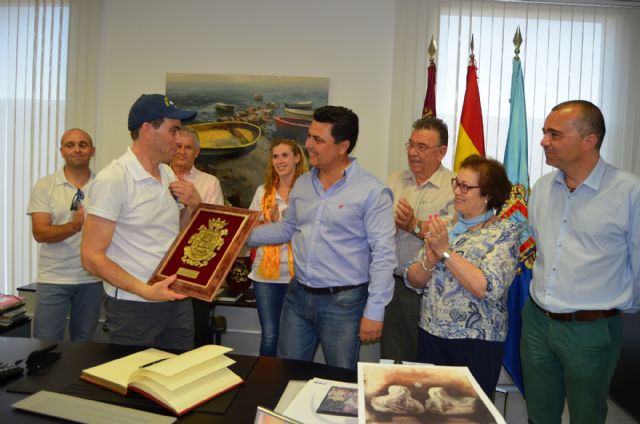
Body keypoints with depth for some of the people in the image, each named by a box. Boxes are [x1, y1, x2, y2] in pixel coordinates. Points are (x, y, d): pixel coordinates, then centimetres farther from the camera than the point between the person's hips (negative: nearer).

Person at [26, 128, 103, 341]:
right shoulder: (45, 186, -1)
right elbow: (40, 233, -10)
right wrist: (74, 226, -27)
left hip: (92, 278, 2)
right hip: (53, 279, -1)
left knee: (84, 342, 13)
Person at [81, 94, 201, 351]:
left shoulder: (168, 174, 7)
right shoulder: (113, 178, -15)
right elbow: (92, 256, -16)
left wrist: (194, 205, -2)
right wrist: (145, 290, -26)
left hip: (177, 299, 7)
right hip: (133, 307, -6)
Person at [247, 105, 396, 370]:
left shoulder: (372, 191, -14)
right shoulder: (302, 184, 5)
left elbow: (383, 254, -15)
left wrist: (374, 311, -16)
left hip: (343, 302, -5)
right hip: (298, 296, 6)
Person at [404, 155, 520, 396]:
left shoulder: (505, 232, -8)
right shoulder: (443, 226, 4)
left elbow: (488, 288, -22)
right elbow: (412, 280, 3)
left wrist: (446, 251, -22)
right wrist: (429, 260, -16)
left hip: (477, 342, -4)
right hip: (430, 334, 4)